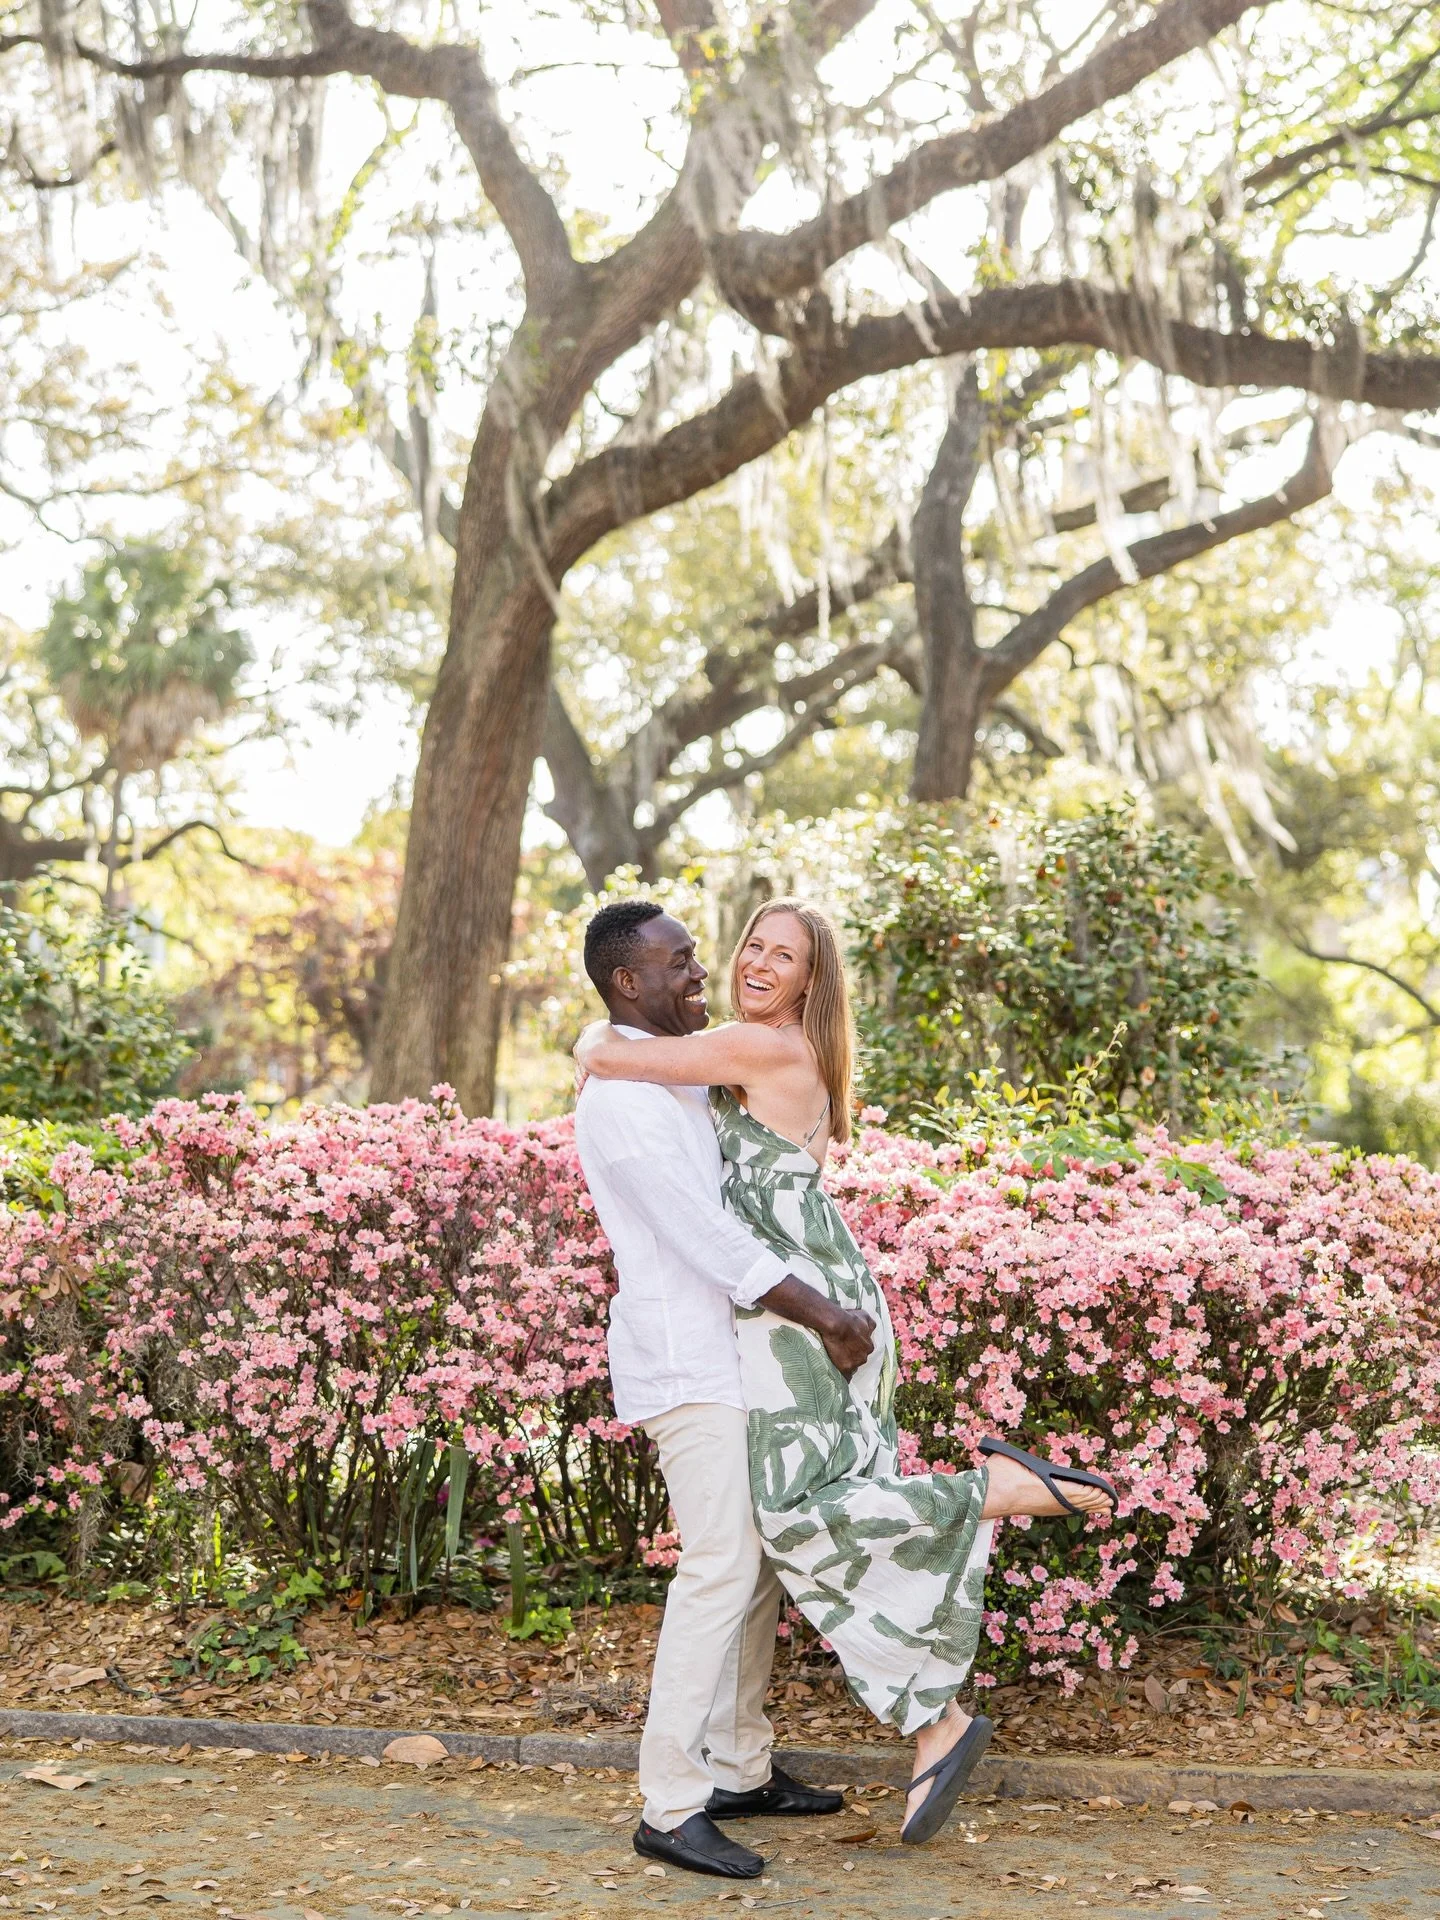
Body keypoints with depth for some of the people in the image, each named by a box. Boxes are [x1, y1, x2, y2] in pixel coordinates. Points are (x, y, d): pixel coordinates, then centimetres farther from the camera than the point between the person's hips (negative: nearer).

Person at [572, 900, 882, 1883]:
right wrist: (823, 1315, -19)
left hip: (730, 1349, 10)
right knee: (721, 1564, -12)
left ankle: (742, 1768, 21)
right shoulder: (621, 1095, -17)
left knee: (762, 1553, 12)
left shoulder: (680, 1073, 16)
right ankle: (671, 1804, -9)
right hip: (685, 1358, -10)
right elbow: (705, 1237, -22)